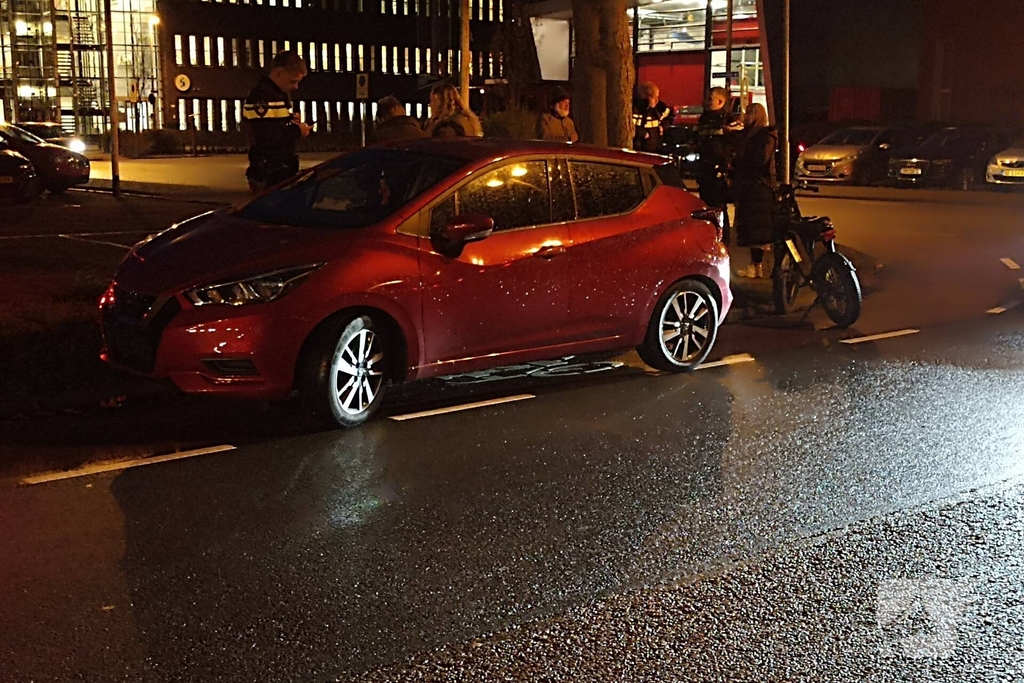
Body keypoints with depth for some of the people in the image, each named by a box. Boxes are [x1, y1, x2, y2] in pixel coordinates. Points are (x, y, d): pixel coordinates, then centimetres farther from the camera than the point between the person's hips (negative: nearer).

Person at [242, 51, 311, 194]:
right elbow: (265, 138, -26)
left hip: (284, 170, 10)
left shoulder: (280, 94, 16)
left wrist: (291, 121, 5)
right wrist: (296, 132, -16)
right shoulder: (261, 97, -17)